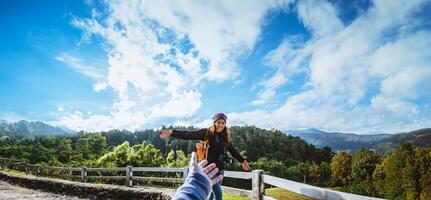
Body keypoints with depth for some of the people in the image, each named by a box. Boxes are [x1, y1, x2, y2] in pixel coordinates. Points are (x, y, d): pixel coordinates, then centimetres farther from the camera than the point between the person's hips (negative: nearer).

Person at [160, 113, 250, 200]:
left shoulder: (225, 136, 6)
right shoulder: (206, 132, -7)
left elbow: (232, 150, 18)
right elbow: (189, 135, -15)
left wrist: (242, 160, 24)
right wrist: (172, 132, -26)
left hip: (220, 168, 5)